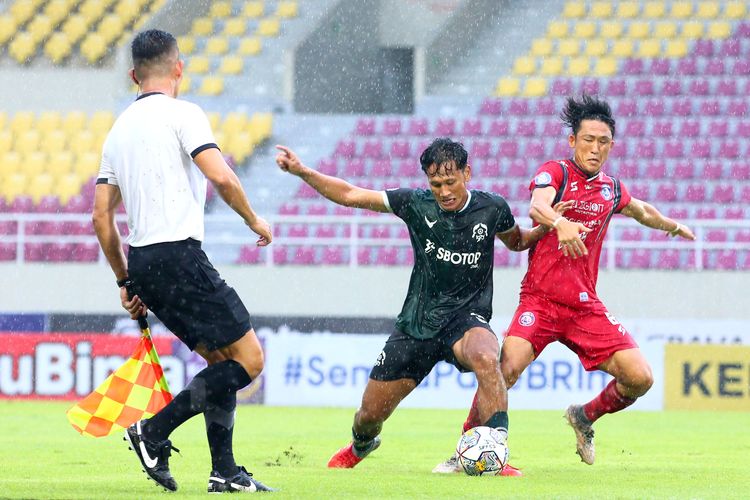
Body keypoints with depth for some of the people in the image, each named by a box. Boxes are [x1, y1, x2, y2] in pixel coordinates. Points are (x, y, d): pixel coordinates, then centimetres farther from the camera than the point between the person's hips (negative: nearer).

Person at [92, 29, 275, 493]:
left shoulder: (119, 129, 17)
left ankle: (225, 472, 9)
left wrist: (126, 281, 24)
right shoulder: (182, 114, -5)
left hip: (142, 263, 8)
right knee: (249, 359, -5)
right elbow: (221, 177, -18)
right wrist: (254, 220, 0)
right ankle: (154, 430, -12)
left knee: (222, 360, 15)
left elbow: (101, 216, 17)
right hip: (180, 255, -8)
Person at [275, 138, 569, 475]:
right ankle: (360, 446, 46)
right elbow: (350, 195, 1)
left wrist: (546, 228, -2)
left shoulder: (492, 209, -3)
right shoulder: (416, 204, -4)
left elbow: (516, 242, 19)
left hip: (466, 318, -2)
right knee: (370, 415, 7)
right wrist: (302, 172, -8)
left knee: (485, 358, -40)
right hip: (416, 322, 2)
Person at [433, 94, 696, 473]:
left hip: (586, 307, 5)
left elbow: (642, 211, 37)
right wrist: (559, 222, -49)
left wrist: (674, 227, 52)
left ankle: (585, 417, 22)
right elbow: (537, 206, -27)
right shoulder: (556, 172, -4)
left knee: (639, 378, -7)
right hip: (540, 300, -5)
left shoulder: (611, 189, 13)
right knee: (506, 368, -26)